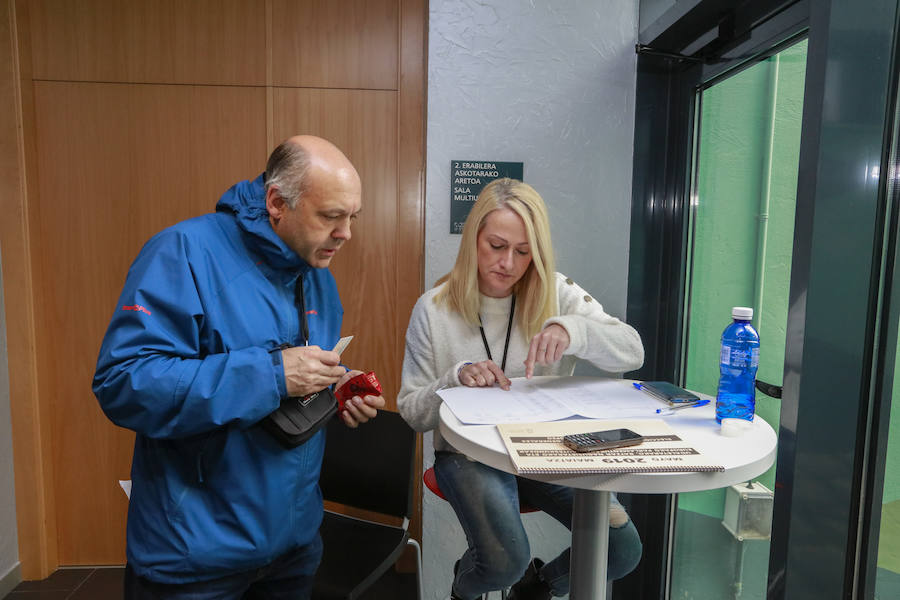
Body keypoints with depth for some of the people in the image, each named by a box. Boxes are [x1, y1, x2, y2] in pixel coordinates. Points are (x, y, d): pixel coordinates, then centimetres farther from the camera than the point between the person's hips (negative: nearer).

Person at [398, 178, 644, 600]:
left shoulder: (556, 293, -3)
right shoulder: (434, 309, -7)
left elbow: (632, 353, -12)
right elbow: (412, 412, -4)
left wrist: (572, 329, -31)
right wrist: (457, 377, -24)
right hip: (468, 452, -2)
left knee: (623, 551, -10)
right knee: (505, 562, -25)